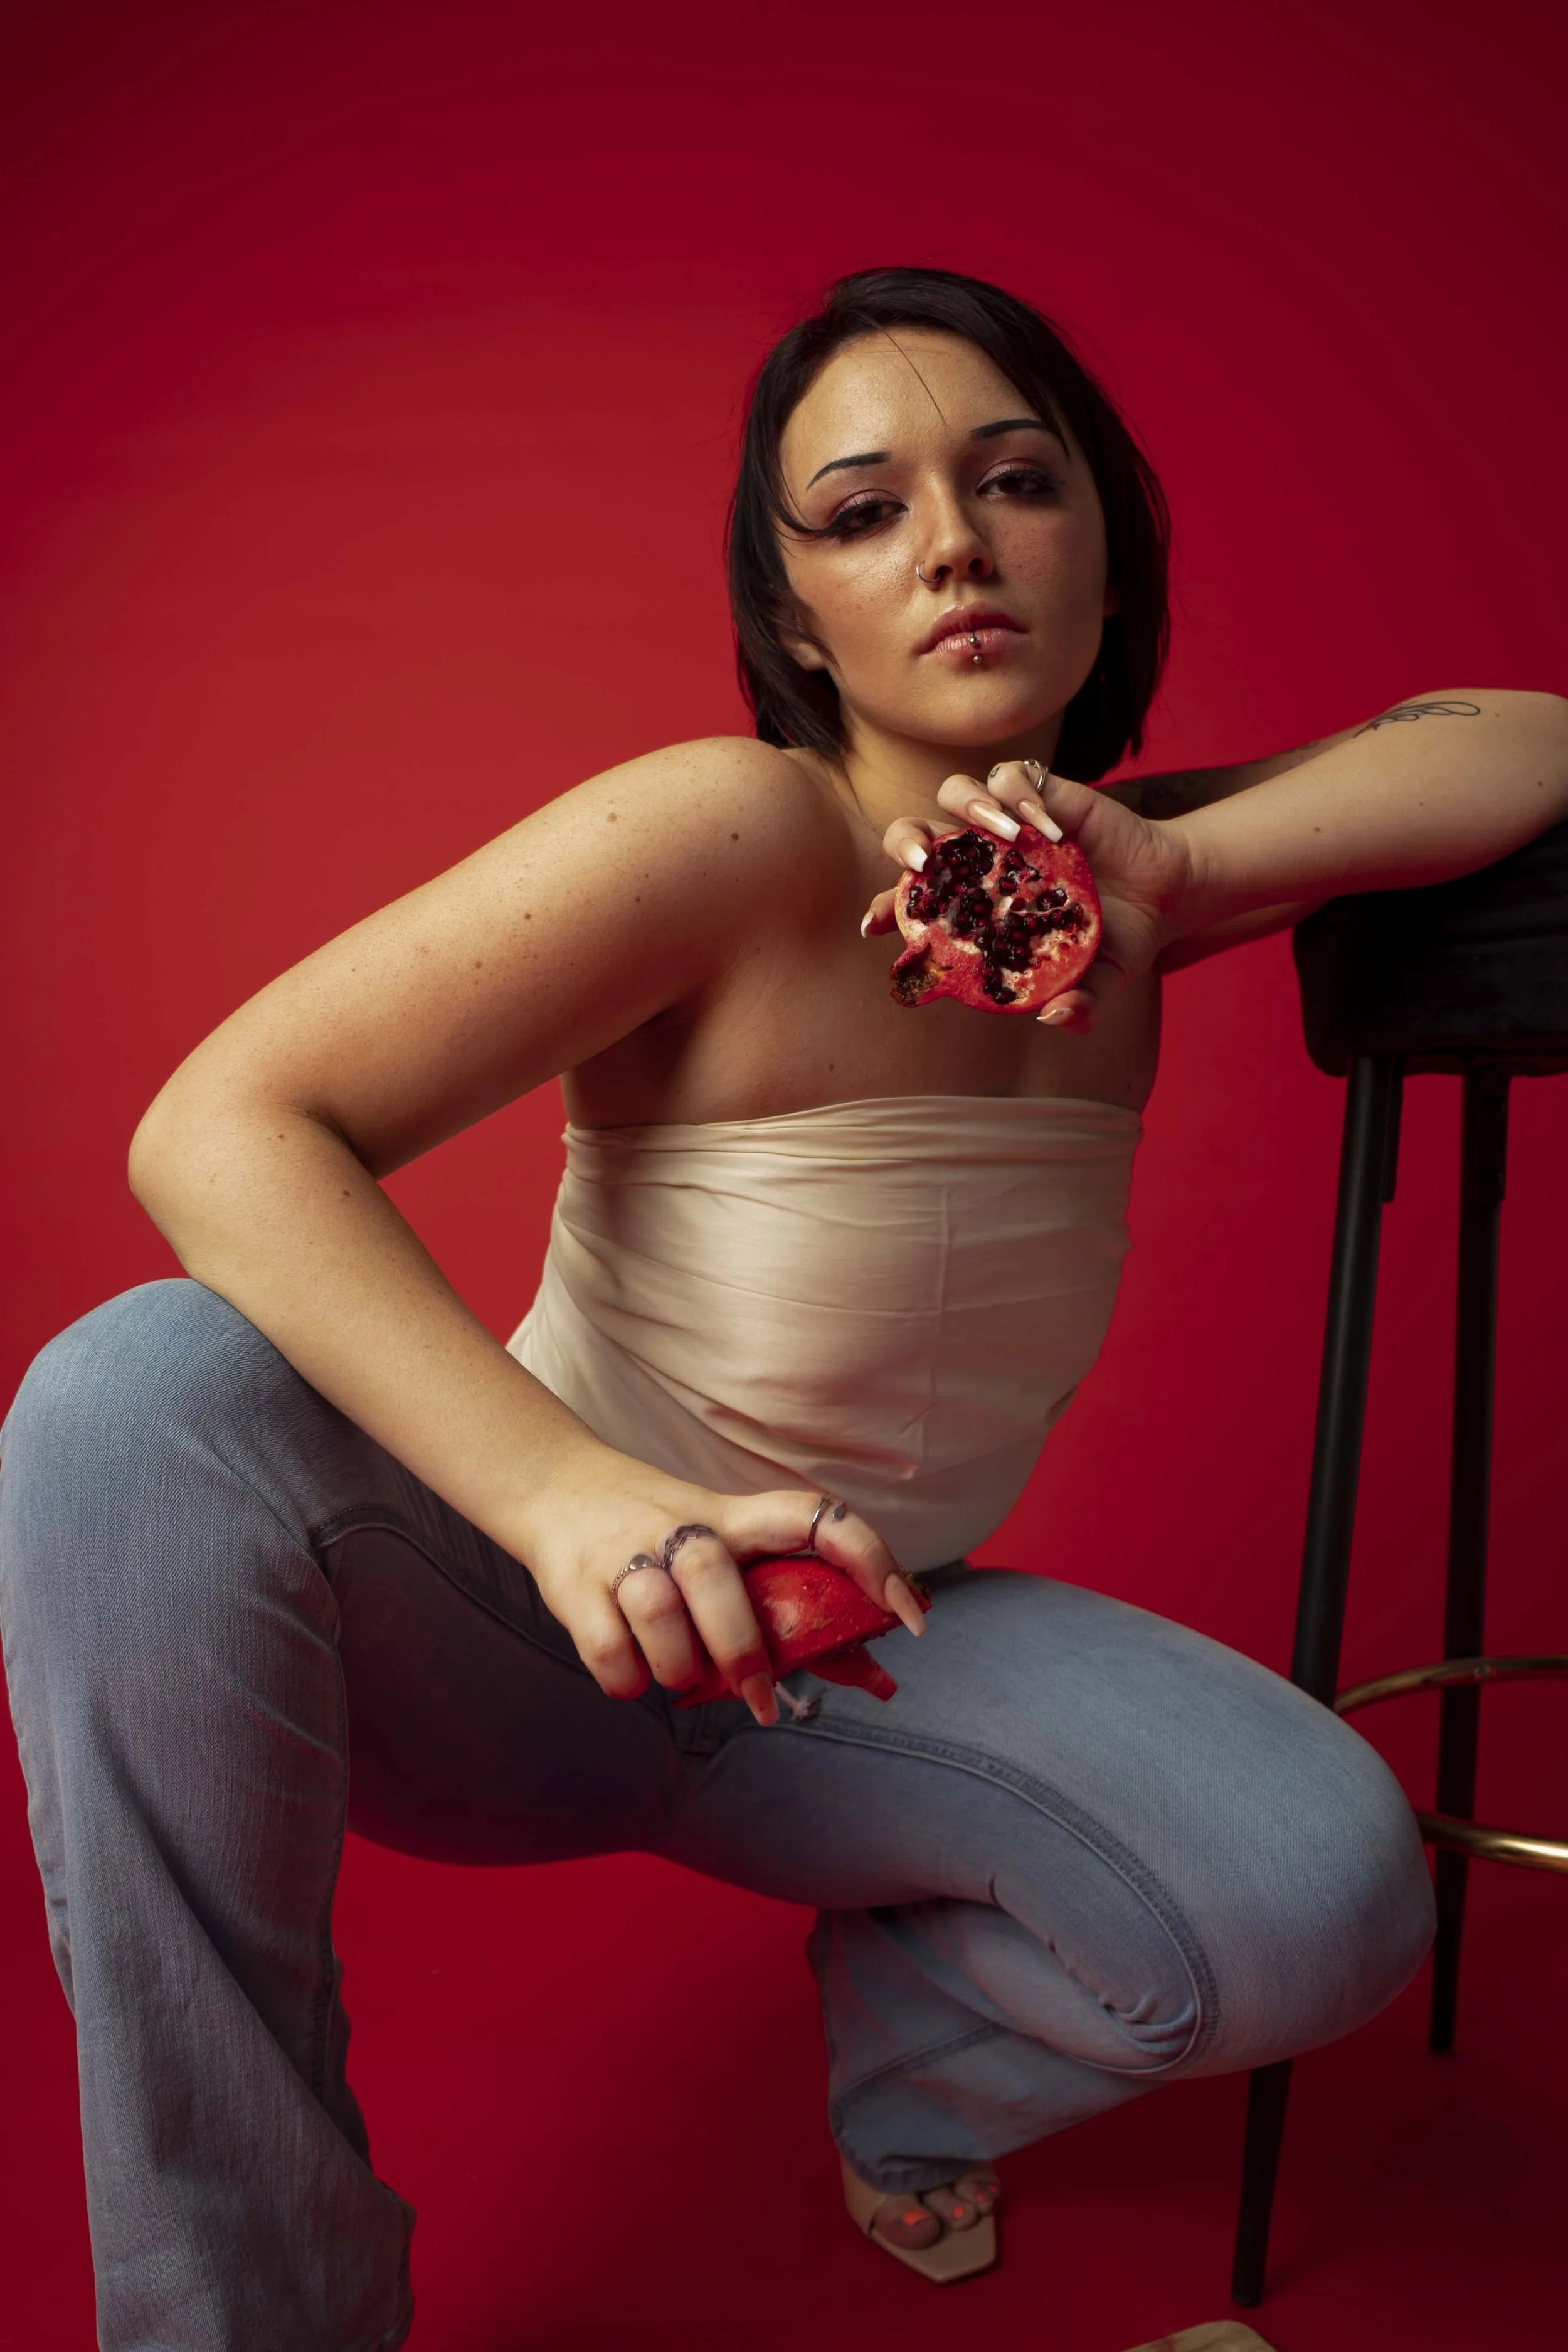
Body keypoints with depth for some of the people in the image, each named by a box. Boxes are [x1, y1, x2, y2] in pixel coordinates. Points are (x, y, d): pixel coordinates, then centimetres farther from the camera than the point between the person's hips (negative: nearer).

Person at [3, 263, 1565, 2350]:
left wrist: (1171, 867, -25)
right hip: (509, 1637, -3)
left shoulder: (1112, 881, -6)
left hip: (846, 1676, 4)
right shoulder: (741, 836, -23)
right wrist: (569, 1494, -44)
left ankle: (910, 2030, 14)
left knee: (1326, 1893, -23)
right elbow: (219, 1131, -28)